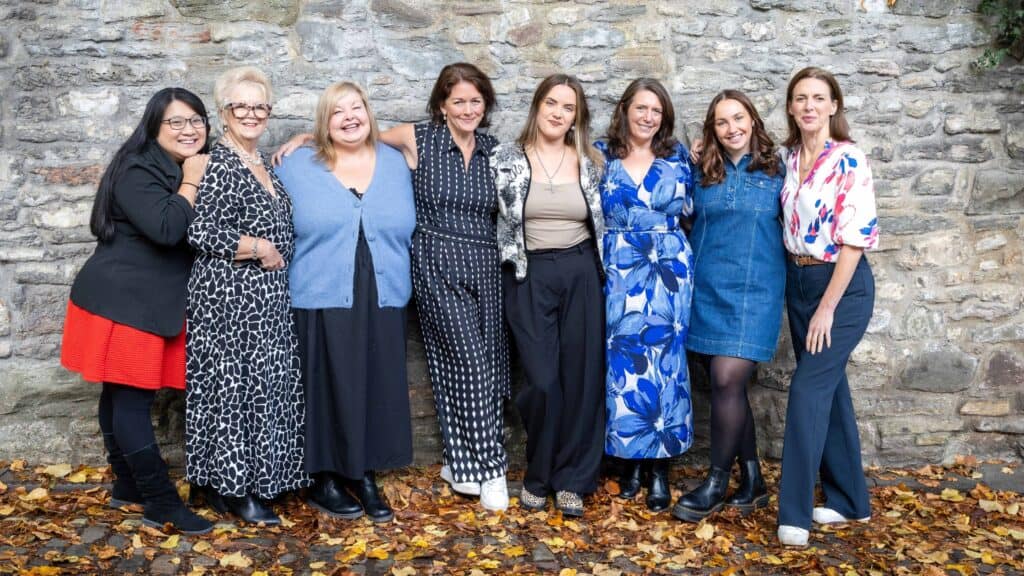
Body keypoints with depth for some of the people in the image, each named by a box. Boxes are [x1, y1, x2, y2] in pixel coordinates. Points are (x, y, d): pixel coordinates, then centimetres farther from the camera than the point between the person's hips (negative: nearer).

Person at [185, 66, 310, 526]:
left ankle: (251, 479, 23)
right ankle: (231, 487, 9)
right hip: (228, 295, -9)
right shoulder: (215, 164, -11)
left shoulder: (265, 164, 15)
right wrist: (259, 249, -14)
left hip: (267, 298, 9)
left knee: (262, 384, 11)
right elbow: (200, 233, -19)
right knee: (232, 383, -3)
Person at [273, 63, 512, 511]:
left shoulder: (494, 149, 9)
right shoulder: (418, 139, 0)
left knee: (487, 364, 5)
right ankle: (488, 466, 1)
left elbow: (507, 210, 18)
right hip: (438, 266, -4)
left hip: (486, 267, 4)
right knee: (471, 361, -9)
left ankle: (460, 462, 18)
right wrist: (308, 136, 1)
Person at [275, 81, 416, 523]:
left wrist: (396, 280, 10)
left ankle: (366, 478, 21)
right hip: (322, 302, -3)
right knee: (327, 390, 1)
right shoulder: (296, 167, 2)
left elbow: (406, 231, 14)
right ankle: (324, 481, 16)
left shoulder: (394, 164, 11)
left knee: (377, 390, 6)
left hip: (382, 302, 3)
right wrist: (298, 281, 0)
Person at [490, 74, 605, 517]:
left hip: (581, 274, 3)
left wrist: (601, 271, 15)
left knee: (581, 377, 3)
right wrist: (515, 257, 2)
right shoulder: (506, 159, -1)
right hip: (529, 276, -2)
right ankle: (537, 476, 15)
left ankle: (571, 480, 17)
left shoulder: (590, 162, 6)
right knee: (543, 381, -8)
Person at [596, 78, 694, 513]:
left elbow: (691, 210, 16)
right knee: (622, 361, 1)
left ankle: (660, 468, 8)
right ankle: (629, 460, 16)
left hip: (667, 270, 1)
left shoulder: (678, 157, 8)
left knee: (664, 361, -1)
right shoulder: (601, 154, 4)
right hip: (618, 271, 0)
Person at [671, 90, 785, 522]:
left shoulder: (776, 171, 2)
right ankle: (752, 481, 22)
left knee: (727, 381, -11)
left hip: (753, 290, -3)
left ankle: (716, 483, 5)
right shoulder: (703, 173, 9)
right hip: (706, 289, 4)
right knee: (728, 387, 8)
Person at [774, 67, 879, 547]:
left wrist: (827, 308, -17)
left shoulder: (849, 161, -14)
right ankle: (849, 499, 24)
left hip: (842, 285, -7)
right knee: (829, 386, 12)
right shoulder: (789, 159, 6)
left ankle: (794, 512, -3)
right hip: (797, 281, 7)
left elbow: (855, 240, -17)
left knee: (808, 387, -11)